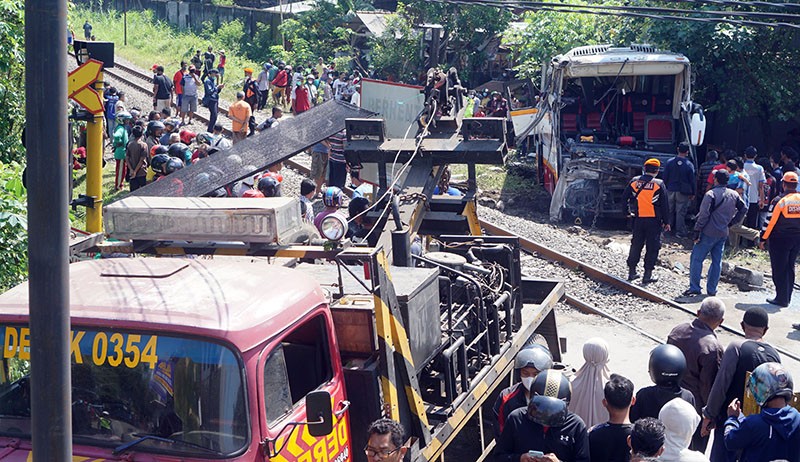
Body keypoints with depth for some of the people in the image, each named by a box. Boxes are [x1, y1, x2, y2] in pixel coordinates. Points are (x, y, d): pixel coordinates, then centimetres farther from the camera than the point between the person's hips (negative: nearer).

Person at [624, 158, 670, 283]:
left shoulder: (634, 181, -1)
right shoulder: (659, 184, -8)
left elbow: (624, 198, 4)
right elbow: (665, 205, -4)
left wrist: (631, 209, 18)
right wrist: (666, 221, 3)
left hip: (638, 220, 3)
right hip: (654, 220, -3)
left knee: (636, 245, 15)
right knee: (652, 247, 5)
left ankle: (632, 271, 18)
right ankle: (647, 274, 4)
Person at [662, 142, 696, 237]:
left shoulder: (669, 162, -6)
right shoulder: (689, 165, -12)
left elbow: (664, 177, 0)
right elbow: (692, 180, -5)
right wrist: (693, 193, 5)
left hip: (670, 190, 3)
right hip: (683, 192, -3)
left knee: (670, 211, 16)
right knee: (680, 212, 3)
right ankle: (680, 231, 7)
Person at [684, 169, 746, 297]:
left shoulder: (711, 194, -13)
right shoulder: (734, 195, 7)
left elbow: (704, 215, -16)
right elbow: (743, 210, 16)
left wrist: (697, 231, -12)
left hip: (709, 233, -6)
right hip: (723, 234, 6)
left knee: (696, 259, -1)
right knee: (717, 261, 11)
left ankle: (694, 288, -5)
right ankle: (712, 290, 13)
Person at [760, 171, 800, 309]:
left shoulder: (779, 201, -14)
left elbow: (770, 221, -11)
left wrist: (763, 238, -3)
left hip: (780, 239, -5)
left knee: (779, 269, 3)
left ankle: (782, 298, 4)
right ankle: (787, 297, 22)